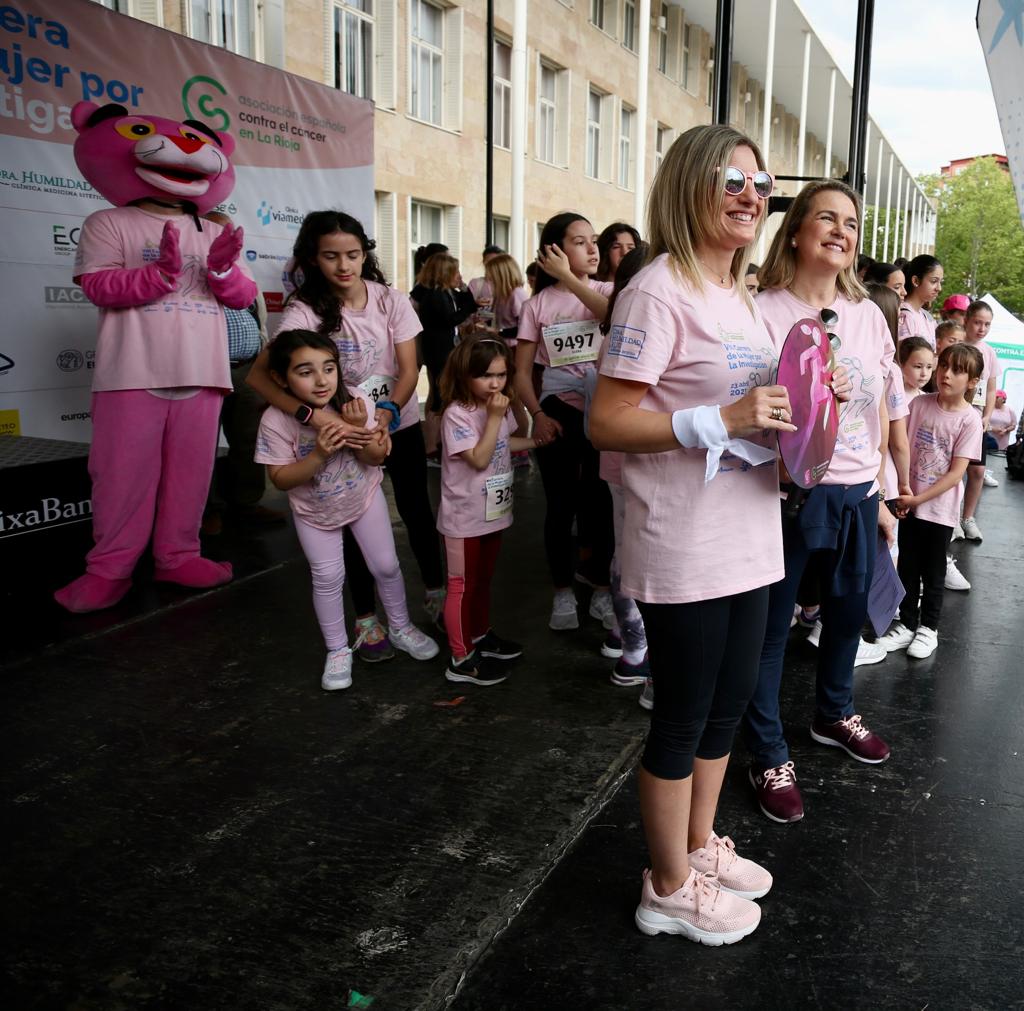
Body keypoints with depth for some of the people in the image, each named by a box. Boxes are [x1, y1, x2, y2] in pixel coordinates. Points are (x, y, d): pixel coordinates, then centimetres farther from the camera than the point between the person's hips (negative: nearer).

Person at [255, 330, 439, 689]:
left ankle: (400, 628, 36)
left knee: (386, 565, 10)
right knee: (327, 578, 4)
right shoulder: (276, 420, -27)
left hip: (364, 497, 2)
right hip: (314, 511, -1)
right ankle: (338, 651, 25)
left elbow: (376, 459, -16)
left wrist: (359, 432, -37)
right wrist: (319, 455, -37)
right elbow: (280, 479, -23)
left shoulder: (356, 401, -24)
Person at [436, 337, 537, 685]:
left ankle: (481, 636, 39)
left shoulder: (501, 406, 3)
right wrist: (494, 418, -28)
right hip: (464, 517, -8)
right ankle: (461, 660, 10)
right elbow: (479, 459, -26)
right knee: (462, 586, 2)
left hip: (493, 512, 8)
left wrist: (537, 441, 8)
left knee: (484, 580, 22)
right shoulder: (457, 414, -21)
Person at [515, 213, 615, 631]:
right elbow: (522, 371, 2)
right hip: (558, 413, 0)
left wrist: (568, 279, -20)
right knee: (561, 505, 7)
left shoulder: (605, 290, 2)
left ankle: (600, 585, 24)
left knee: (600, 502, 6)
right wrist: (538, 415, -12)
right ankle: (562, 592, 21)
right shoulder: (538, 304, 1)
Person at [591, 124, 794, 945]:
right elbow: (606, 422, -19)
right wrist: (725, 419, -26)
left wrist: (782, 419, 3)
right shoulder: (660, 290, -14)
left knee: (729, 703, 20)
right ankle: (670, 887, 28)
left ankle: (700, 844, 41)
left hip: (748, 539, 9)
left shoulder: (738, 295, 13)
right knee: (683, 720, 7)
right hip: (685, 554, -9)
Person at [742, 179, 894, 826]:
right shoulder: (766, 311, -10)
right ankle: (770, 757, 21)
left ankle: (835, 714, 46)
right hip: (791, 493, -6)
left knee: (850, 611, 21)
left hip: (858, 494, 6)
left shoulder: (869, 315, 8)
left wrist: (879, 497, 15)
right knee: (771, 625, 5)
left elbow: (879, 412, 13)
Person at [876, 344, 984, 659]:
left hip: (940, 508, -3)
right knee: (908, 568, 13)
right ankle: (907, 623, 28)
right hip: (909, 502, 3)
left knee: (933, 572, 11)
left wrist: (919, 498, -17)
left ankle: (928, 627, 27)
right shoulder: (919, 404, -4)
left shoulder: (970, 420, -12)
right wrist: (901, 492, -9)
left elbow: (956, 472, -14)